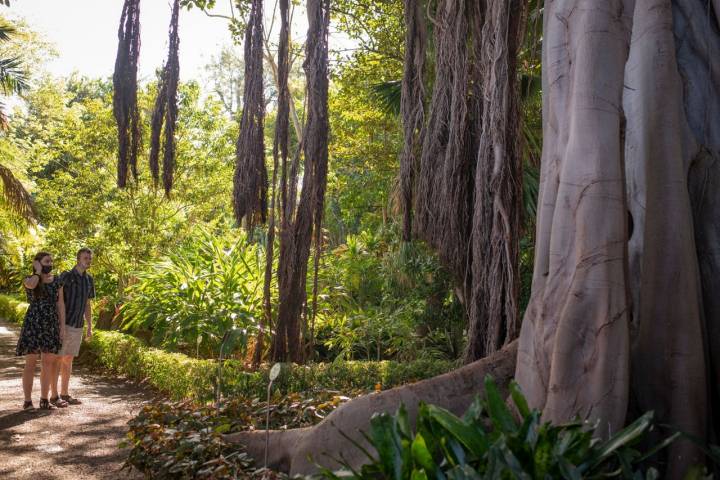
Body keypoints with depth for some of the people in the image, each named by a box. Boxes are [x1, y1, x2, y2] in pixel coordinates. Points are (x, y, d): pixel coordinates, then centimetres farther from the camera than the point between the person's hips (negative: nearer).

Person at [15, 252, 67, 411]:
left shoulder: (56, 281, 9)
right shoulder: (29, 280, -1)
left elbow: (60, 304, 7)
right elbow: (31, 285, -28)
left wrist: (62, 325, 0)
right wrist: (38, 271, -10)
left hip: (51, 325, 3)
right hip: (33, 324, -3)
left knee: (48, 363, 4)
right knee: (31, 363, -3)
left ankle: (44, 400, 12)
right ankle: (27, 401, 5)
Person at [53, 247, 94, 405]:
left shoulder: (89, 280, 9)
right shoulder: (65, 276, -12)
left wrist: (90, 327, 13)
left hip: (77, 326, 7)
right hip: (63, 325, -7)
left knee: (68, 360, 11)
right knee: (58, 360, -2)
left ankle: (64, 394, 17)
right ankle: (54, 395, 6)